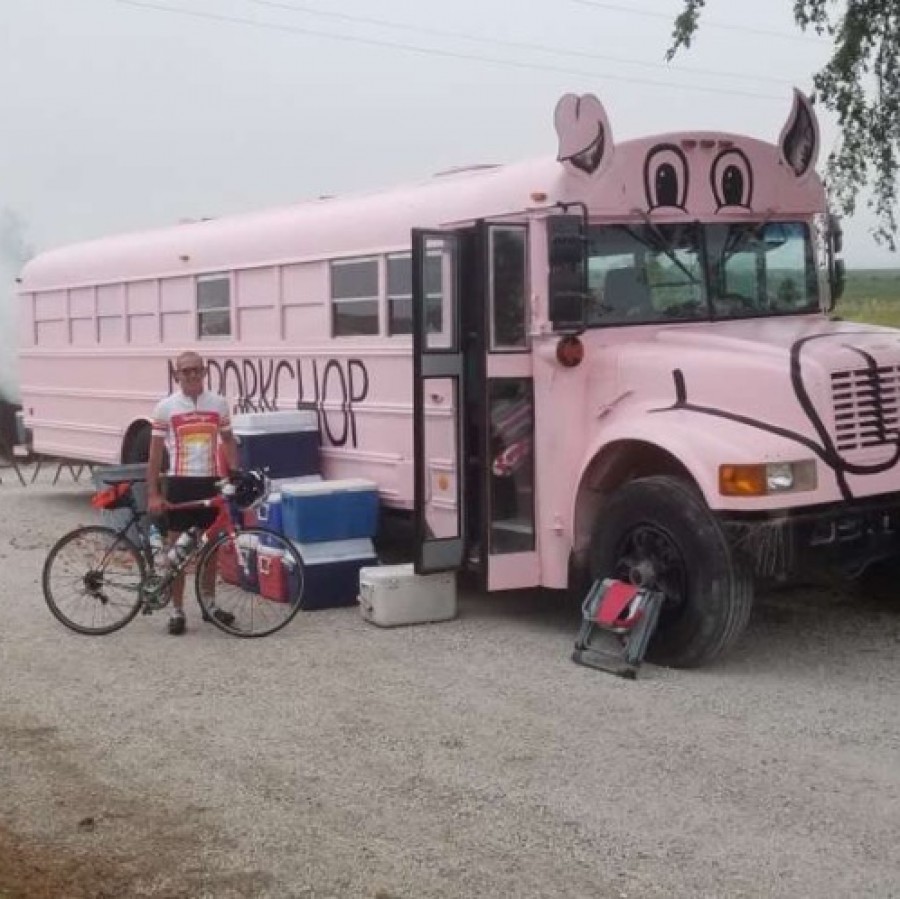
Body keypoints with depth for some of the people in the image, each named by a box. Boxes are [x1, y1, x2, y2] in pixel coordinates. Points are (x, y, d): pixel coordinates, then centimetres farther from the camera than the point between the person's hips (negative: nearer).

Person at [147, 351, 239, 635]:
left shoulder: (219, 403, 2)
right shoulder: (165, 407, -4)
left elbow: (228, 441, 11)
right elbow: (155, 453, -2)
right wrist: (153, 494, -7)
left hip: (210, 482, 2)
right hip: (180, 483, -2)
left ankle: (210, 604, 26)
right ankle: (177, 611, 11)